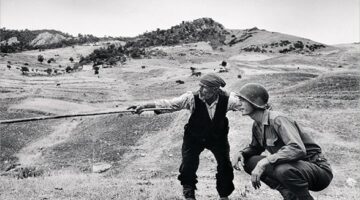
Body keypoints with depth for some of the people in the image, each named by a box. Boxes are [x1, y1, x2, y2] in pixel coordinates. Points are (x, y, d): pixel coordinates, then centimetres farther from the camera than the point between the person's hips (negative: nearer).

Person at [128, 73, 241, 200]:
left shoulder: (227, 99, -25)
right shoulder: (192, 98, -28)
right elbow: (168, 103, -29)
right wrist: (144, 106, -35)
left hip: (218, 137, 1)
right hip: (194, 137, -1)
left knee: (225, 166, 2)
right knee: (188, 167, -7)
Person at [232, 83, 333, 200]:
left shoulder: (277, 120, -23)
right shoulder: (257, 125, 3)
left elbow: (298, 149, -35)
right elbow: (255, 148, 18)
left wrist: (264, 162, -38)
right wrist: (241, 153, -4)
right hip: (292, 165, 8)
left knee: (283, 170, -38)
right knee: (249, 162, -4)